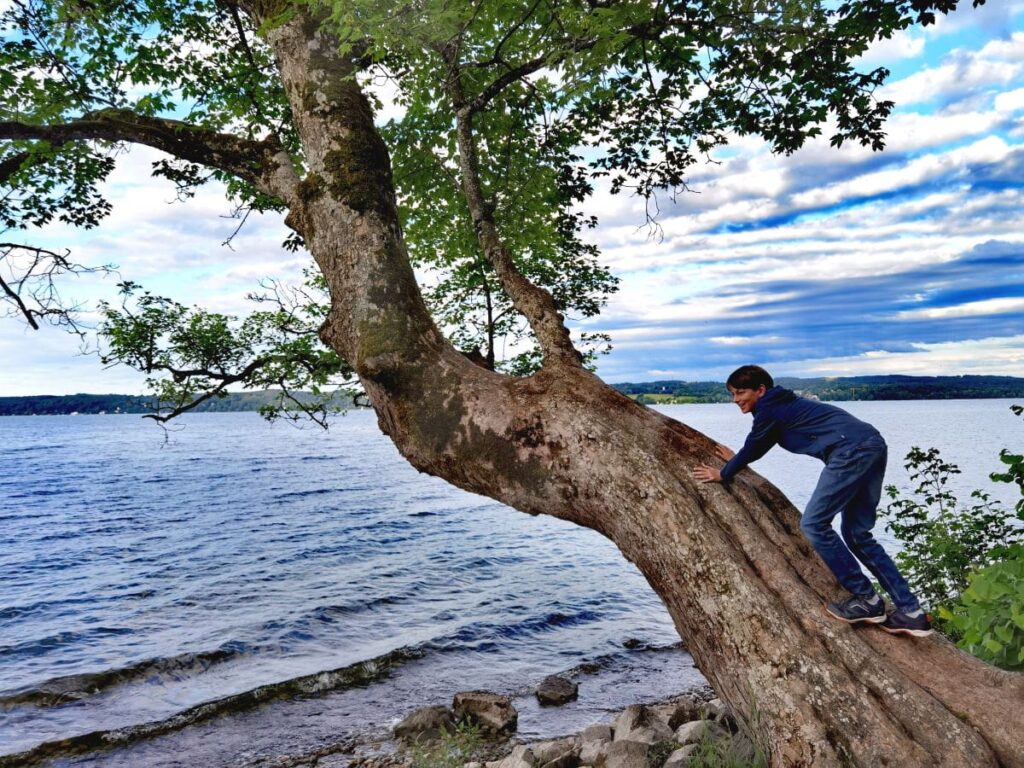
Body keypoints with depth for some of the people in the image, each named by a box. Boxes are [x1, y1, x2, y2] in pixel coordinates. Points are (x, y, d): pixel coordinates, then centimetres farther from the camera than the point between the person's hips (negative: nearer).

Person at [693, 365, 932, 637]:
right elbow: (757, 448, 40)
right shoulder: (781, 404, 25)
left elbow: (751, 449, 8)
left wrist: (722, 474, 23)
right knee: (857, 534, 13)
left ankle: (866, 600, 0)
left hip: (852, 451, -10)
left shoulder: (768, 407, -2)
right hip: (873, 445, 10)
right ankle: (910, 612, 11)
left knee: (813, 524, -6)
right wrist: (735, 459, 54)